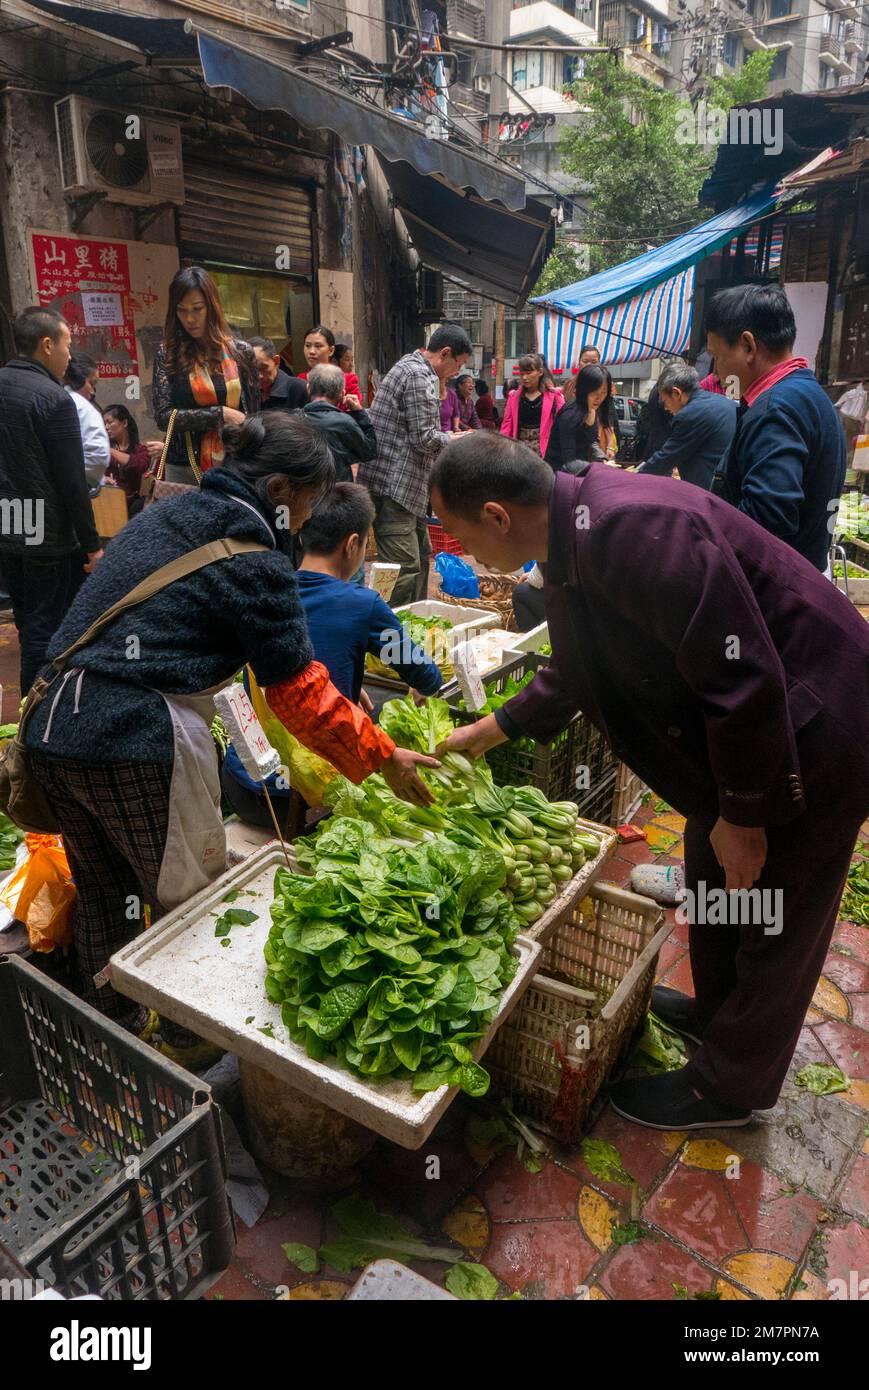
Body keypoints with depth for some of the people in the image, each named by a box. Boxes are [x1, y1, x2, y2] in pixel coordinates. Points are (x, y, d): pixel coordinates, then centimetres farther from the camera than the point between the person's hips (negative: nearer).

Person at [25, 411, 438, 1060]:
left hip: (52, 724, 9)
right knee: (191, 899, 13)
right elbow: (300, 693, -8)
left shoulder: (163, 513, 14)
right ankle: (192, 1041, 32)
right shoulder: (256, 560, -10)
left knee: (102, 892, 24)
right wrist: (382, 755, 2)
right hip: (142, 739, -8)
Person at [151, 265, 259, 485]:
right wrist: (220, 414, -13)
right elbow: (163, 416, -7)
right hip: (184, 469, -1)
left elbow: (254, 416, 10)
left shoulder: (241, 352, 4)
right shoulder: (167, 354, 1)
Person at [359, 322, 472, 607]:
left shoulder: (411, 367, 21)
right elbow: (424, 437, -18)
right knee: (404, 568, -11)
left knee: (421, 557, 18)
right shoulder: (419, 376, -14)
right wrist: (455, 439, -1)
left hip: (405, 487, 11)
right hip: (395, 486, -11)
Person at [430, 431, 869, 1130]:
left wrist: (743, 813, -19)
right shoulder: (577, 543, 0)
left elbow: (742, 679, -31)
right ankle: (717, 1010, 52)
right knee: (714, 882, 26)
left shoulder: (634, 529, -33)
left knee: (770, 925, 10)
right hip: (749, 723, 9)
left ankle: (729, 1089, 33)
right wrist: (487, 731, 21)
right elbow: (574, 674, 16)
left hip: (809, 734, -9)